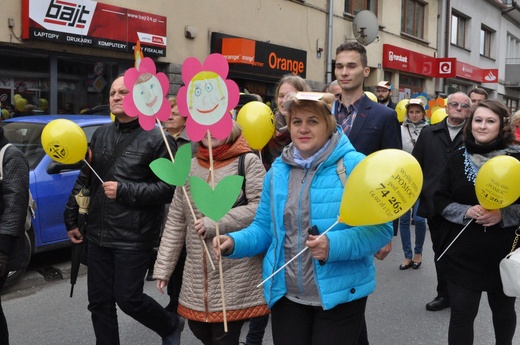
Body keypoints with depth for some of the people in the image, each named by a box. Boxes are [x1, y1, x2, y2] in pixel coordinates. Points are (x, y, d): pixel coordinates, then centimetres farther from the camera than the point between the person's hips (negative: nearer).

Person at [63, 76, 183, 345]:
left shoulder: (157, 139, -9)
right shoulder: (101, 134, 10)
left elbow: (168, 189, -15)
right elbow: (84, 179, 16)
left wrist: (123, 190, -18)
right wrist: (72, 219, 15)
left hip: (134, 238, -6)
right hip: (97, 234, 6)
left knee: (128, 299, 1)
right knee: (99, 302, 11)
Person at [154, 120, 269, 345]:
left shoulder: (248, 161, -6)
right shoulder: (190, 166, 10)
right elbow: (175, 221, 10)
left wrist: (216, 222, -17)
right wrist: (163, 267, 7)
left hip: (236, 273, -5)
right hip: (197, 273, 5)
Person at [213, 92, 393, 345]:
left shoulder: (354, 166, -11)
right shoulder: (278, 170, 6)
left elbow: (379, 229, -15)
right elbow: (264, 227, 10)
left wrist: (334, 246, -29)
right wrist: (234, 242, -8)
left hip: (339, 295, -4)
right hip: (286, 295, 4)